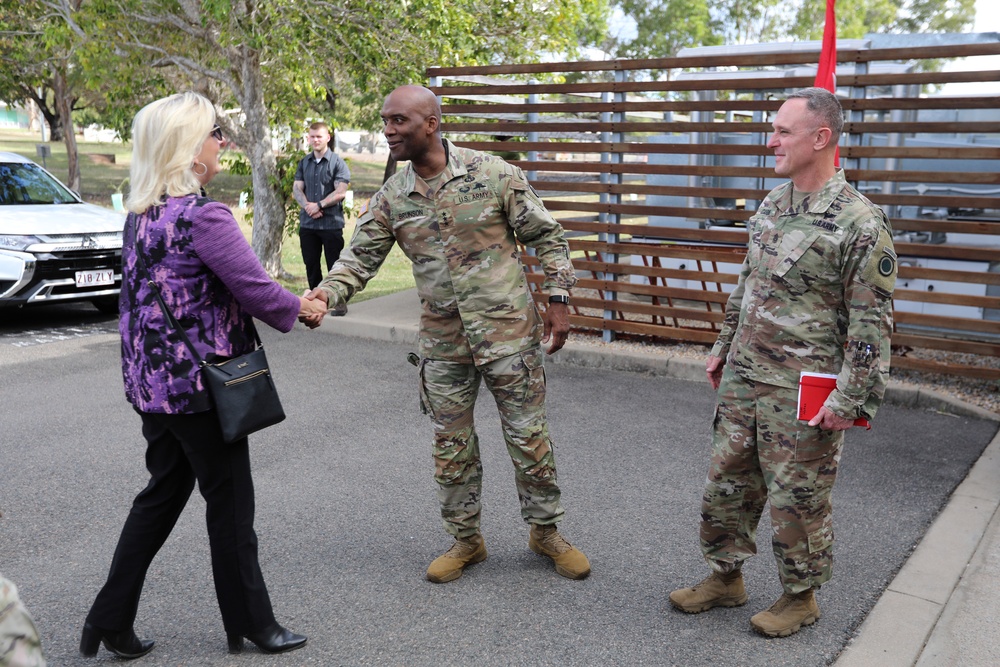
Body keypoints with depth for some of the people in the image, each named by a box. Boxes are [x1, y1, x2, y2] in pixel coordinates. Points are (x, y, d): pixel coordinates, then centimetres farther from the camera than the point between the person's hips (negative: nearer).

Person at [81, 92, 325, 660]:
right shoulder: (204, 216, -19)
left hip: (151, 380, 8)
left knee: (163, 493, 19)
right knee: (230, 501, 6)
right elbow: (257, 289, -18)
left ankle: (110, 619, 26)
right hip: (199, 384, -8)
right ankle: (250, 624, 21)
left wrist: (288, 300, 11)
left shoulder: (142, 213, 8)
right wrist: (299, 307, 3)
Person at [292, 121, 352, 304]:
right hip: (307, 223, 5)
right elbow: (297, 188, 6)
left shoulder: (337, 163, -3)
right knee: (311, 265, 10)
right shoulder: (304, 163, 13)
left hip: (331, 222, -5)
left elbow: (340, 192, -11)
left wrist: (319, 205, -16)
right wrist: (307, 205, -12)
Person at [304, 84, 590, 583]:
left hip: (509, 331, -3)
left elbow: (547, 236, -2)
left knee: (529, 436, 7)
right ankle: (465, 539, 30)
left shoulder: (494, 175, -9)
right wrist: (324, 294, -20)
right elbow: (360, 258, 0)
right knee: (451, 445, 11)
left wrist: (558, 301, -6)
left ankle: (546, 531, 27)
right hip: (443, 343, 4)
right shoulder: (390, 199, 0)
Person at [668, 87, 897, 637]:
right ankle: (725, 577, 34)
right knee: (727, 483, 16)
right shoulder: (772, 205, 8)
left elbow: (871, 324, -15)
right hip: (741, 379, 7)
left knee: (796, 499, 7)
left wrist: (851, 399, -17)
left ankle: (800, 597, 28)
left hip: (801, 391, -7)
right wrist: (723, 348, 19)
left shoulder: (860, 223, -16)